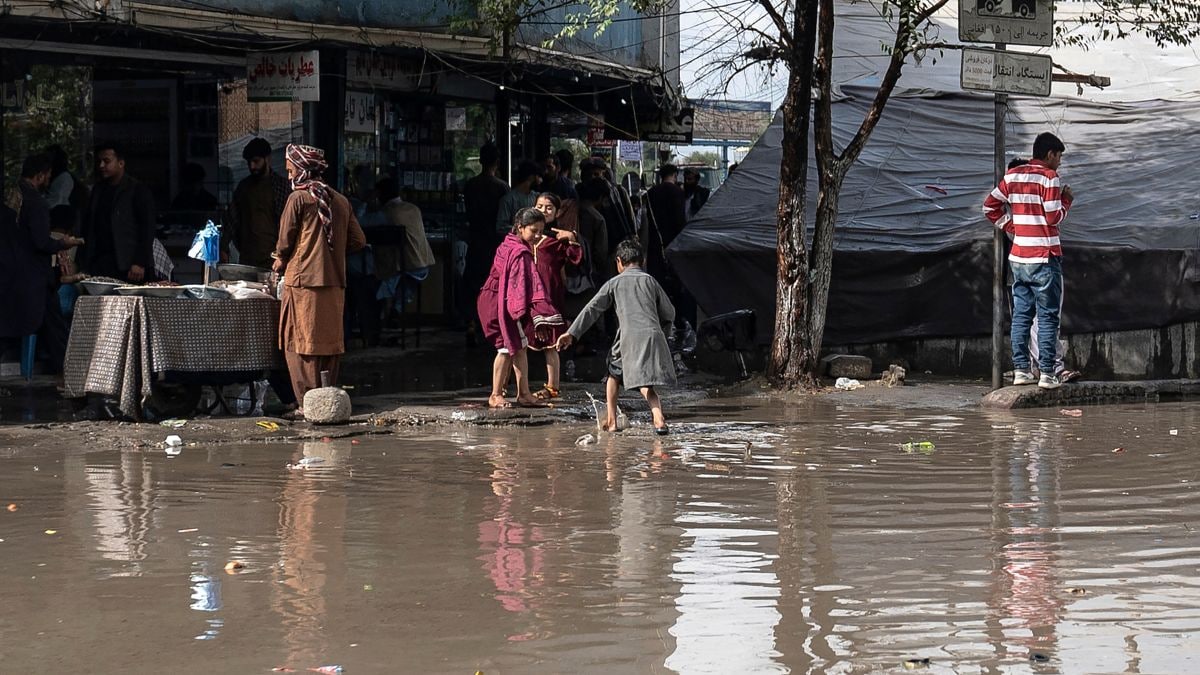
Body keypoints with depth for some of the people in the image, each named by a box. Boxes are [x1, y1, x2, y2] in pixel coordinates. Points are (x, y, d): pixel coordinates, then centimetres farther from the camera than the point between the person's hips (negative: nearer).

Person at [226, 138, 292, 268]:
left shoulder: (283, 185, 2)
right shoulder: (244, 186, 14)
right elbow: (232, 218, 15)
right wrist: (224, 248, 7)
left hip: (271, 257, -4)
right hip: (246, 257, 4)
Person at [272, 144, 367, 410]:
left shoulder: (298, 198, -7)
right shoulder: (340, 201, 9)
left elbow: (285, 242, -5)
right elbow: (358, 241, 10)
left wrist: (280, 263, 14)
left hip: (303, 281, -5)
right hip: (335, 283, 5)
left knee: (301, 345, -1)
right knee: (329, 344, 12)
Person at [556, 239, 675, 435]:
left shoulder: (614, 283, 15)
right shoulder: (650, 281, 19)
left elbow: (593, 309, 6)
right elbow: (669, 313, 21)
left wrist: (571, 334, 3)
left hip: (629, 337, -1)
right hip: (654, 336, 1)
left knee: (614, 374, 22)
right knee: (646, 385, 3)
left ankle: (611, 421, 18)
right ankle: (658, 417, -24)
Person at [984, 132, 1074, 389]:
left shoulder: (1013, 175, 10)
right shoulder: (1049, 177, -10)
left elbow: (990, 206, 13)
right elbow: (1054, 217, -13)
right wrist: (1067, 200, 4)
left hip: (1018, 257, 6)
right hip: (1044, 257, -6)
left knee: (1021, 315, 9)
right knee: (1048, 317, -3)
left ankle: (1021, 370, 7)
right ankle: (1047, 373, -5)